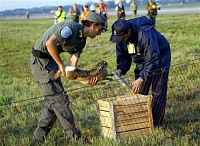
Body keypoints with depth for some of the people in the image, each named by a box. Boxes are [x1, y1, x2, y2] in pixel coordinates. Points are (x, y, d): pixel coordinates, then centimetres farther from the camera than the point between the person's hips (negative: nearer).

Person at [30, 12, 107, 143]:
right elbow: (50, 43, -29)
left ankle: (39, 138, 18)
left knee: (53, 101, 12)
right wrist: (61, 64, -21)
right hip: (41, 59, -10)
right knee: (59, 98, -8)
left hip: (50, 62, 10)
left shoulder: (81, 41, 10)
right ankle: (74, 136, -3)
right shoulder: (71, 27, -18)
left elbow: (72, 67, 3)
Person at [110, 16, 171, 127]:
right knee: (139, 93, 3)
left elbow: (153, 59, -35)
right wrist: (120, 69, -22)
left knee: (157, 93, -9)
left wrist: (141, 78, -39)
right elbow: (123, 56, -2)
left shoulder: (145, 34, -38)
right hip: (142, 62, 7)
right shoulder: (121, 37, -16)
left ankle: (156, 124, -3)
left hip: (160, 58, -7)